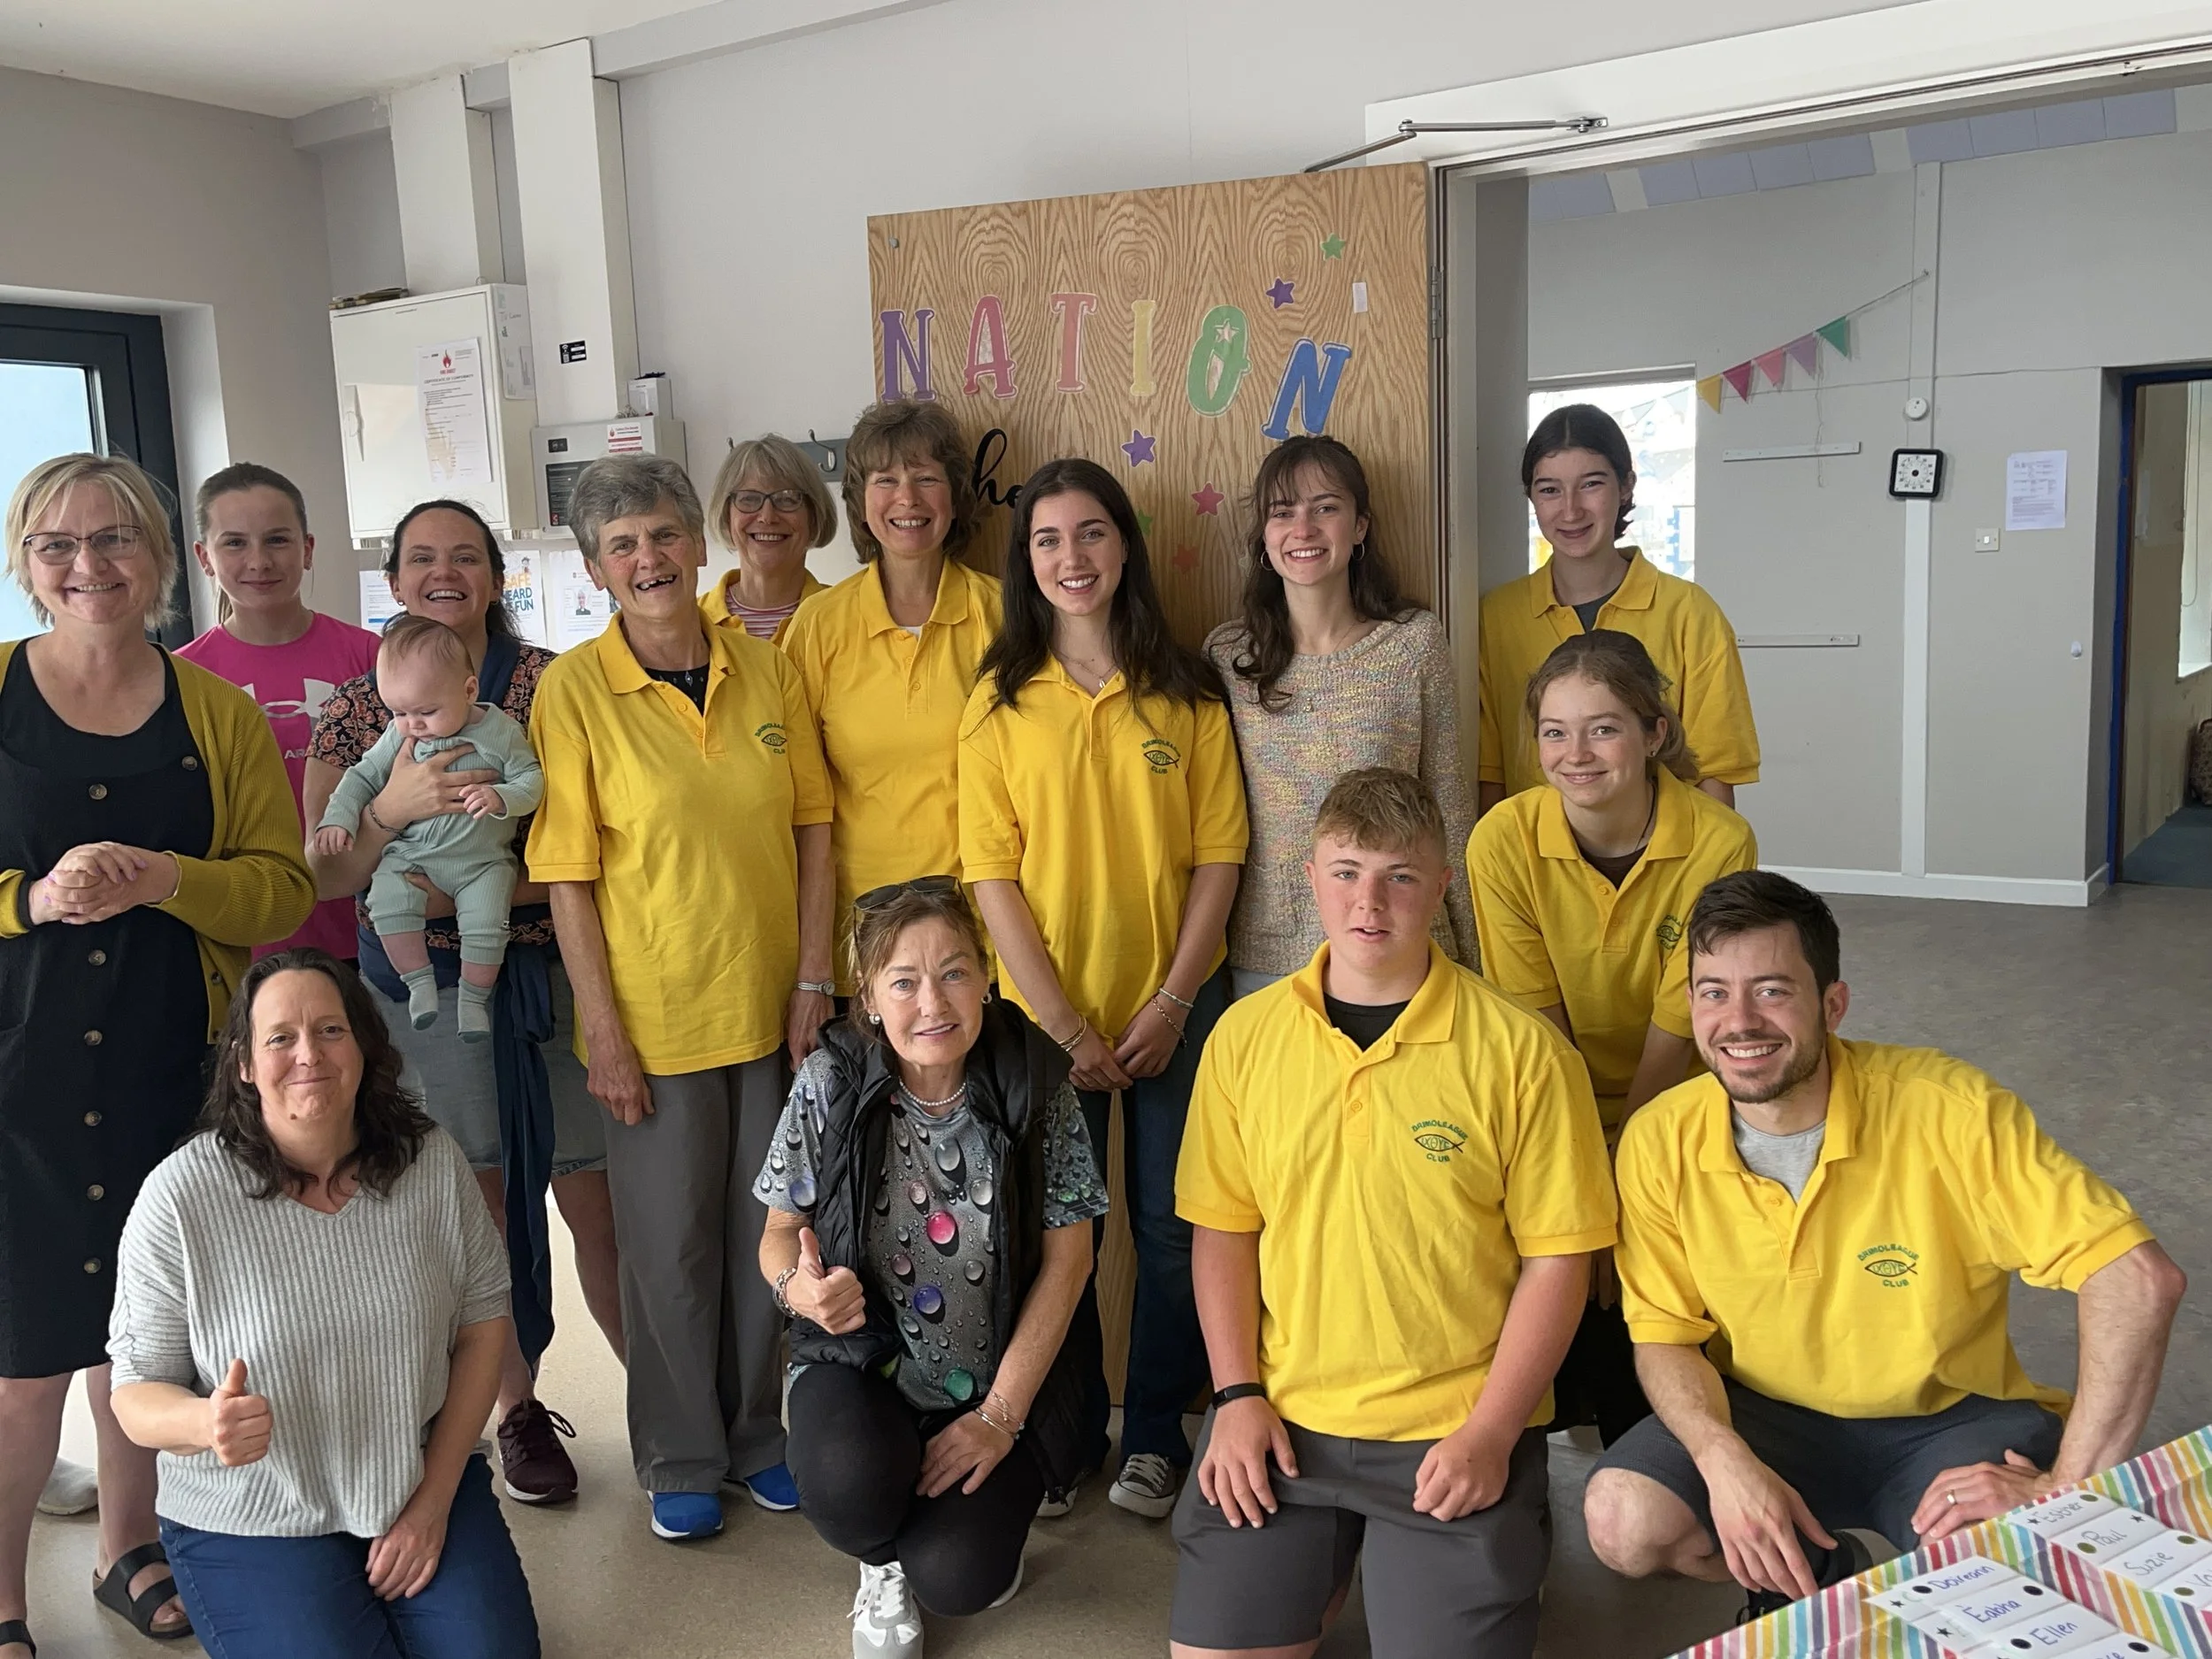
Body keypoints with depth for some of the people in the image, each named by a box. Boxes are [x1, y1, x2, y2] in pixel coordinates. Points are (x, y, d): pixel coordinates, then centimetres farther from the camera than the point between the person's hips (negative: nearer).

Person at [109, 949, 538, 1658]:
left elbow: (482, 1324, 0)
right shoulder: (180, 1198, -15)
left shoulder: (431, 1161, -8)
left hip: (428, 1480, 2)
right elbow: (136, 1392, -8)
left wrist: (435, 1498, -6)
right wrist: (206, 1423, -32)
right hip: (250, 1520, -2)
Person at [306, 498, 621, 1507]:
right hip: (426, 988, 1)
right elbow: (320, 874, -1)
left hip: (551, 971, -1)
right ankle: (518, 1408, 26)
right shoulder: (356, 711, 4)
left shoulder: (548, 684, 0)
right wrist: (394, 808, -20)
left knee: (595, 1196, 2)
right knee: (478, 1204, 9)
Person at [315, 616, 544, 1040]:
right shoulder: (399, 736, 1)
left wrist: (500, 798, -27)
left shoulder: (500, 732, -7)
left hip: (483, 860, -2)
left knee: (485, 923, -21)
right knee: (387, 903, -23)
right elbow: (363, 775, 11)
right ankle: (419, 980, -5)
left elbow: (531, 781, -7)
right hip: (411, 854, 2)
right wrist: (337, 819, -2)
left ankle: (475, 996, 3)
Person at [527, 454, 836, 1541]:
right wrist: (602, 1029, -11)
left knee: (766, 1230, 15)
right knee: (671, 1244, 9)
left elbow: (811, 829, 4)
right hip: (655, 1017, -3)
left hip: (770, 1008, 3)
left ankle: (757, 1435, 34)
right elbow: (567, 874, -8)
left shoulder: (767, 672, 1)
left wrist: (814, 980, -1)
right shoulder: (573, 690, -8)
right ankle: (681, 1461, 28)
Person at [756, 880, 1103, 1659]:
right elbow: (780, 1234, -1)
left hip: (998, 1376, 0)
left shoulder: (1034, 1086, -13)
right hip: (862, 1360, 0)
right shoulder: (831, 1083, -12)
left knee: (955, 1581, -18)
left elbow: (1067, 1256, -8)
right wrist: (799, 1287, -26)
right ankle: (883, 1564, 8)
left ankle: (982, 1520, 21)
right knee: (847, 1487, -31)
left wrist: (1001, 1412, -12)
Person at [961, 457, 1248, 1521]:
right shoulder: (999, 705, 0)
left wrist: (1173, 1001, -9)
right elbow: (993, 877, -4)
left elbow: (1218, 855, -1)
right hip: (1045, 1015, 0)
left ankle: (1154, 1435, 24)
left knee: (1171, 1228, 7)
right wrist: (1062, 1023, -10)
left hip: (1174, 1010, 0)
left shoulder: (1188, 695, 1)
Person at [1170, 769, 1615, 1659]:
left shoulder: (1520, 1049, -9)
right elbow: (1223, 1229, 6)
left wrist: (1490, 1435, -11)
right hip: (1282, 1418, 3)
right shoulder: (1246, 1035, 0)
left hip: (1454, 1430, -2)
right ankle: (1329, 1566, 26)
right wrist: (1236, 1397, -2)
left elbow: (1556, 1258, -6)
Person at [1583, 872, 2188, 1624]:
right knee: (1622, 1523, -23)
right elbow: (1665, 1337, -5)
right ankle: (1821, 1575, 10)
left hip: (1948, 1418, -2)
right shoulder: (1660, 1142, -14)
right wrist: (1723, 1460, -25)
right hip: (1765, 1414, 3)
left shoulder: (1946, 1110, -24)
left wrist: (2068, 1488, -28)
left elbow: (2139, 1278, -25)